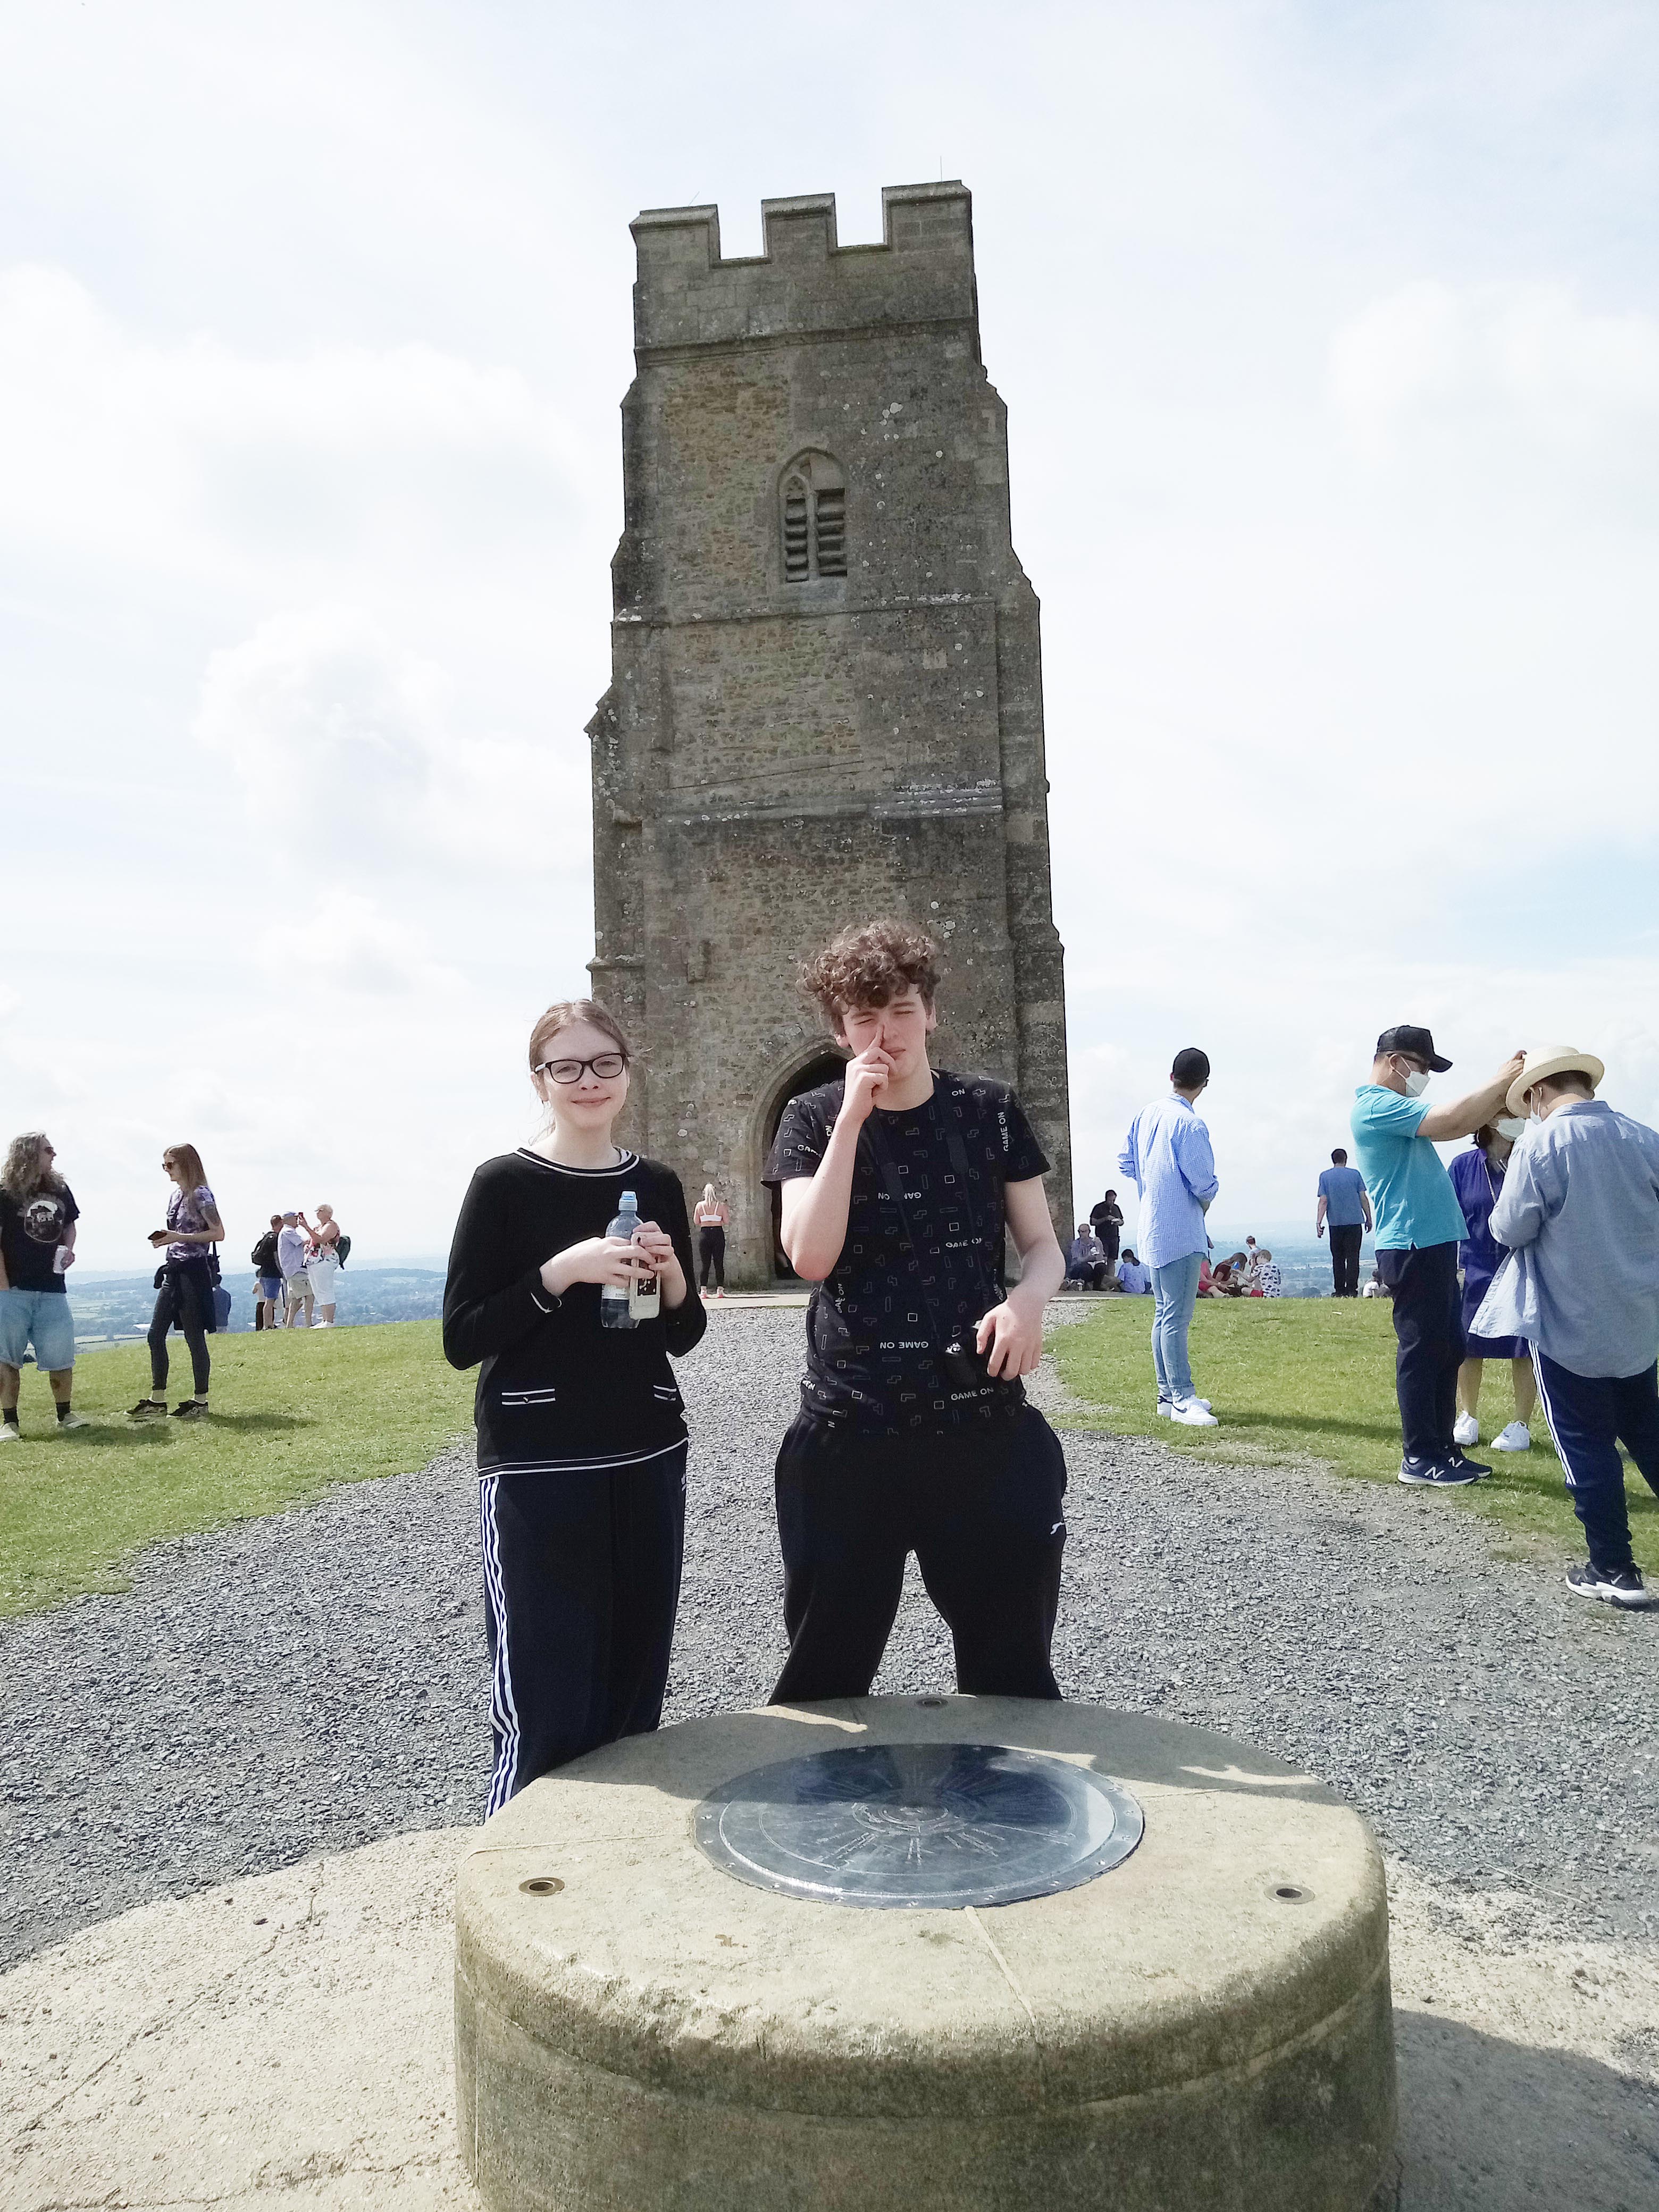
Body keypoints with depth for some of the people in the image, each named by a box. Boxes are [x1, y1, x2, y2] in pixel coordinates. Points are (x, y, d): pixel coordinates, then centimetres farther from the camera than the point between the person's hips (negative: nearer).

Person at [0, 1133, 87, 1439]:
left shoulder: (60, 1189, 9)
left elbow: (70, 1225, 24)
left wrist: (69, 1250, 4)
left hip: (52, 1290, 4)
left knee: (61, 1357, 6)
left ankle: (65, 1414, 21)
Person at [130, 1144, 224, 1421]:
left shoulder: (200, 1195, -11)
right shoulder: (176, 1195, 14)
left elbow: (218, 1233, -17)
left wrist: (178, 1237, -20)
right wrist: (164, 1239, 4)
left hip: (193, 1271, -9)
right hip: (173, 1271, 9)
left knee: (194, 1337, -2)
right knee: (156, 1335, 7)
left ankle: (200, 1402, 7)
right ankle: (157, 1400, 14)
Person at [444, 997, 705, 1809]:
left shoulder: (656, 1186, 8)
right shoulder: (504, 1184, -5)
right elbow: (462, 1338, -8)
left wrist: (672, 1276, -7)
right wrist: (560, 1272, -20)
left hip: (647, 1461, 5)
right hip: (537, 1469, -5)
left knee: (632, 1704, 11)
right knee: (546, 1717, -4)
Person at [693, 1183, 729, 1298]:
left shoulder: (699, 1205, 0)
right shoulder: (721, 1205, -2)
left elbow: (696, 1221, 3)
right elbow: (726, 1221, -2)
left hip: (704, 1233, 1)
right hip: (718, 1233, -1)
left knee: (704, 1263, 4)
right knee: (719, 1263, 4)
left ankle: (703, 1290, 0)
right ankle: (720, 1290, 2)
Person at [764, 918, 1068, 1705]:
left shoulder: (989, 1111, 3)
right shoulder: (815, 1119, 0)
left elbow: (1043, 1245, 7)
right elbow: (810, 1256, -14)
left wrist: (1028, 1298, -16)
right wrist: (852, 1118, -17)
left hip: (985, 1427, 1)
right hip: (850, 1432, -1)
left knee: (1012, 1669, 12)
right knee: (826, 1672, 12)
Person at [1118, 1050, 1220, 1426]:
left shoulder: (1146, 1114, 7)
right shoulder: (1191, 1125, -17)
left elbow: (1127, 1164, 15)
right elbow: (1204, 1184, -16)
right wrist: (1202, 1210, 5)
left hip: (1153, 1227, 9)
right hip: (1181, 1232, -9)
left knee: (1164, 1312, 14)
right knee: (1177, 1317, -6)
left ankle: (1168, 1393, 22)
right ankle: (1182, 1399, -4)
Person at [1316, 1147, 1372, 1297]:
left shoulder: (1325, 1176, 3)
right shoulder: (1355, 1174, 3)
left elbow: (1323, 1201, -4)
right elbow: (1363, 1198, 3)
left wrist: (1318, 1222, -5)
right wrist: (1369, 1219, 10)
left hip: (1335, 1223, 1)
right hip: (1355, 1221, -1)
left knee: (1338, 1257, 9)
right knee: (1353, 1257, 1)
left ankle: (1339, 1290, 8)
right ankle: (1352, 1290, -4)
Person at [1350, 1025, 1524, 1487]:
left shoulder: (1394, 1109, 20)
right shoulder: (1376, 1105, -13)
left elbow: (1454, 1126, 23)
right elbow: (1450, 1121, -22)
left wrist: (1499, 1100, 9)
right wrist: (1499, 1081, -12)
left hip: (1433, 1245, 10)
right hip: (1413, 1246, -10)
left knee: (1448, 1350, 14)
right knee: (1421, 1351, -5)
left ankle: (1443, 1448, 22)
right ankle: (1420, 1458, 2)